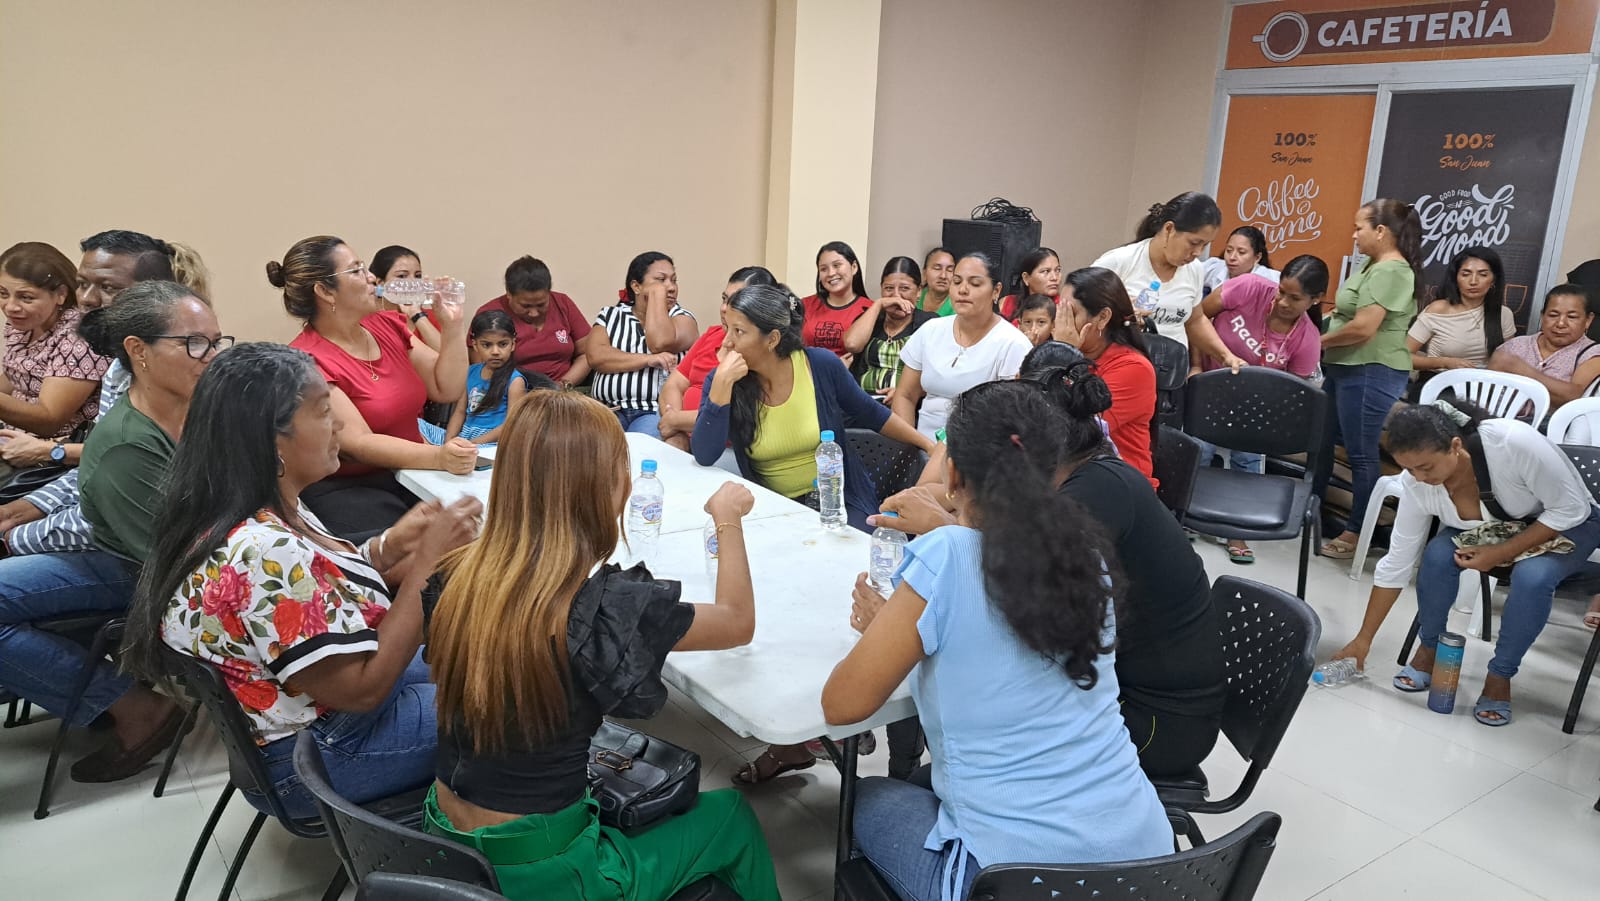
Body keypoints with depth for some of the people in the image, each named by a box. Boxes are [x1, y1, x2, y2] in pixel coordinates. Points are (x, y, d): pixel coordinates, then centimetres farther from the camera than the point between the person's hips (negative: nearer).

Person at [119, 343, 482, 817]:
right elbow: (363, 688, -28)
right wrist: (424, 560, -24)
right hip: (311, 760, -9)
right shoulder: (264, 554, -33)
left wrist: (392, 545, -10)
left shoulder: (268, 511, -5)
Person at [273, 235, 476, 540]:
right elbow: (359, 443, -21)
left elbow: (445, 389, 10)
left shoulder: (386, 325, 9)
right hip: (347, 491, -7)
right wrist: (438, 457, -35)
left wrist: (453, 324, -2)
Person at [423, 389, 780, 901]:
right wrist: (728, 520, 9)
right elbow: (739, 622, -6)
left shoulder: (465, 575, -10)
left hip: (447, 847, 6)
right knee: (732, 816, 17)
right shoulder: (609, 607, -25)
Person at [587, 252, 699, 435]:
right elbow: (595, 356, -3)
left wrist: (657, 294, 0)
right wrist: (648, 360, -13)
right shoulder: (610, 315, 16)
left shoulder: (682, 318, 12)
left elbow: (660, 343, -11)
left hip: (658, 411, -2)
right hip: (609, 410, 2)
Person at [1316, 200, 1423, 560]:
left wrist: (1321, 341, -10)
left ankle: (1357, 533, 7)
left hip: (1370, 373, -10)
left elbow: (1363, 328, -25)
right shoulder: (1372, 265, 12)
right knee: (1322, 440, 17)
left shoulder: (1390, 271, -18)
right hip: (1346, 368, 10)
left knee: (1361, 454, -2)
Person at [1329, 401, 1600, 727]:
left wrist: (1500, 554, -30)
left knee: (1532, 577, -32)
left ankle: (1500, 675, -9)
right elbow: (1396, 564, -15)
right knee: (1438, 555, -25)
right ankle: (1428, 650, 0)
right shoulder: (1416, 483, -24)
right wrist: (1363, 639, -13)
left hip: (1566, 525, -3)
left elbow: (1571, 510, -24)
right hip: (1496, 527, 3)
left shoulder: (1515, 442, -39)